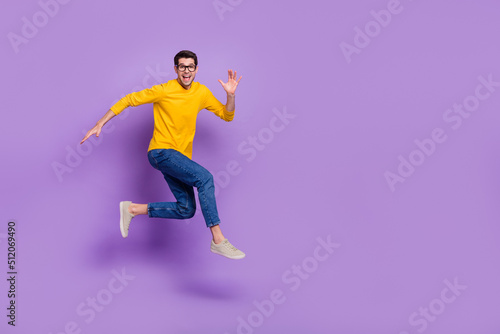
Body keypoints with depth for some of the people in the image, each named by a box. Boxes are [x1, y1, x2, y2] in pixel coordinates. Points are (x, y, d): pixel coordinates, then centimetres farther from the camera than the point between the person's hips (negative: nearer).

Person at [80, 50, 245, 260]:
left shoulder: (202, 93, 5)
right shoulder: (164, 91, -10)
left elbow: (227, 116, 10)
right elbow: (128, 100, -5)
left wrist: (231, 95, -10)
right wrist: (99, 124, -8)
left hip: (181, 156, 7)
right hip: (161, 152, -7)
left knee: (186, 210, 2)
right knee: (204, 178, -28)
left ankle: (133, 209, 13)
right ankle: (218, 240, -27)